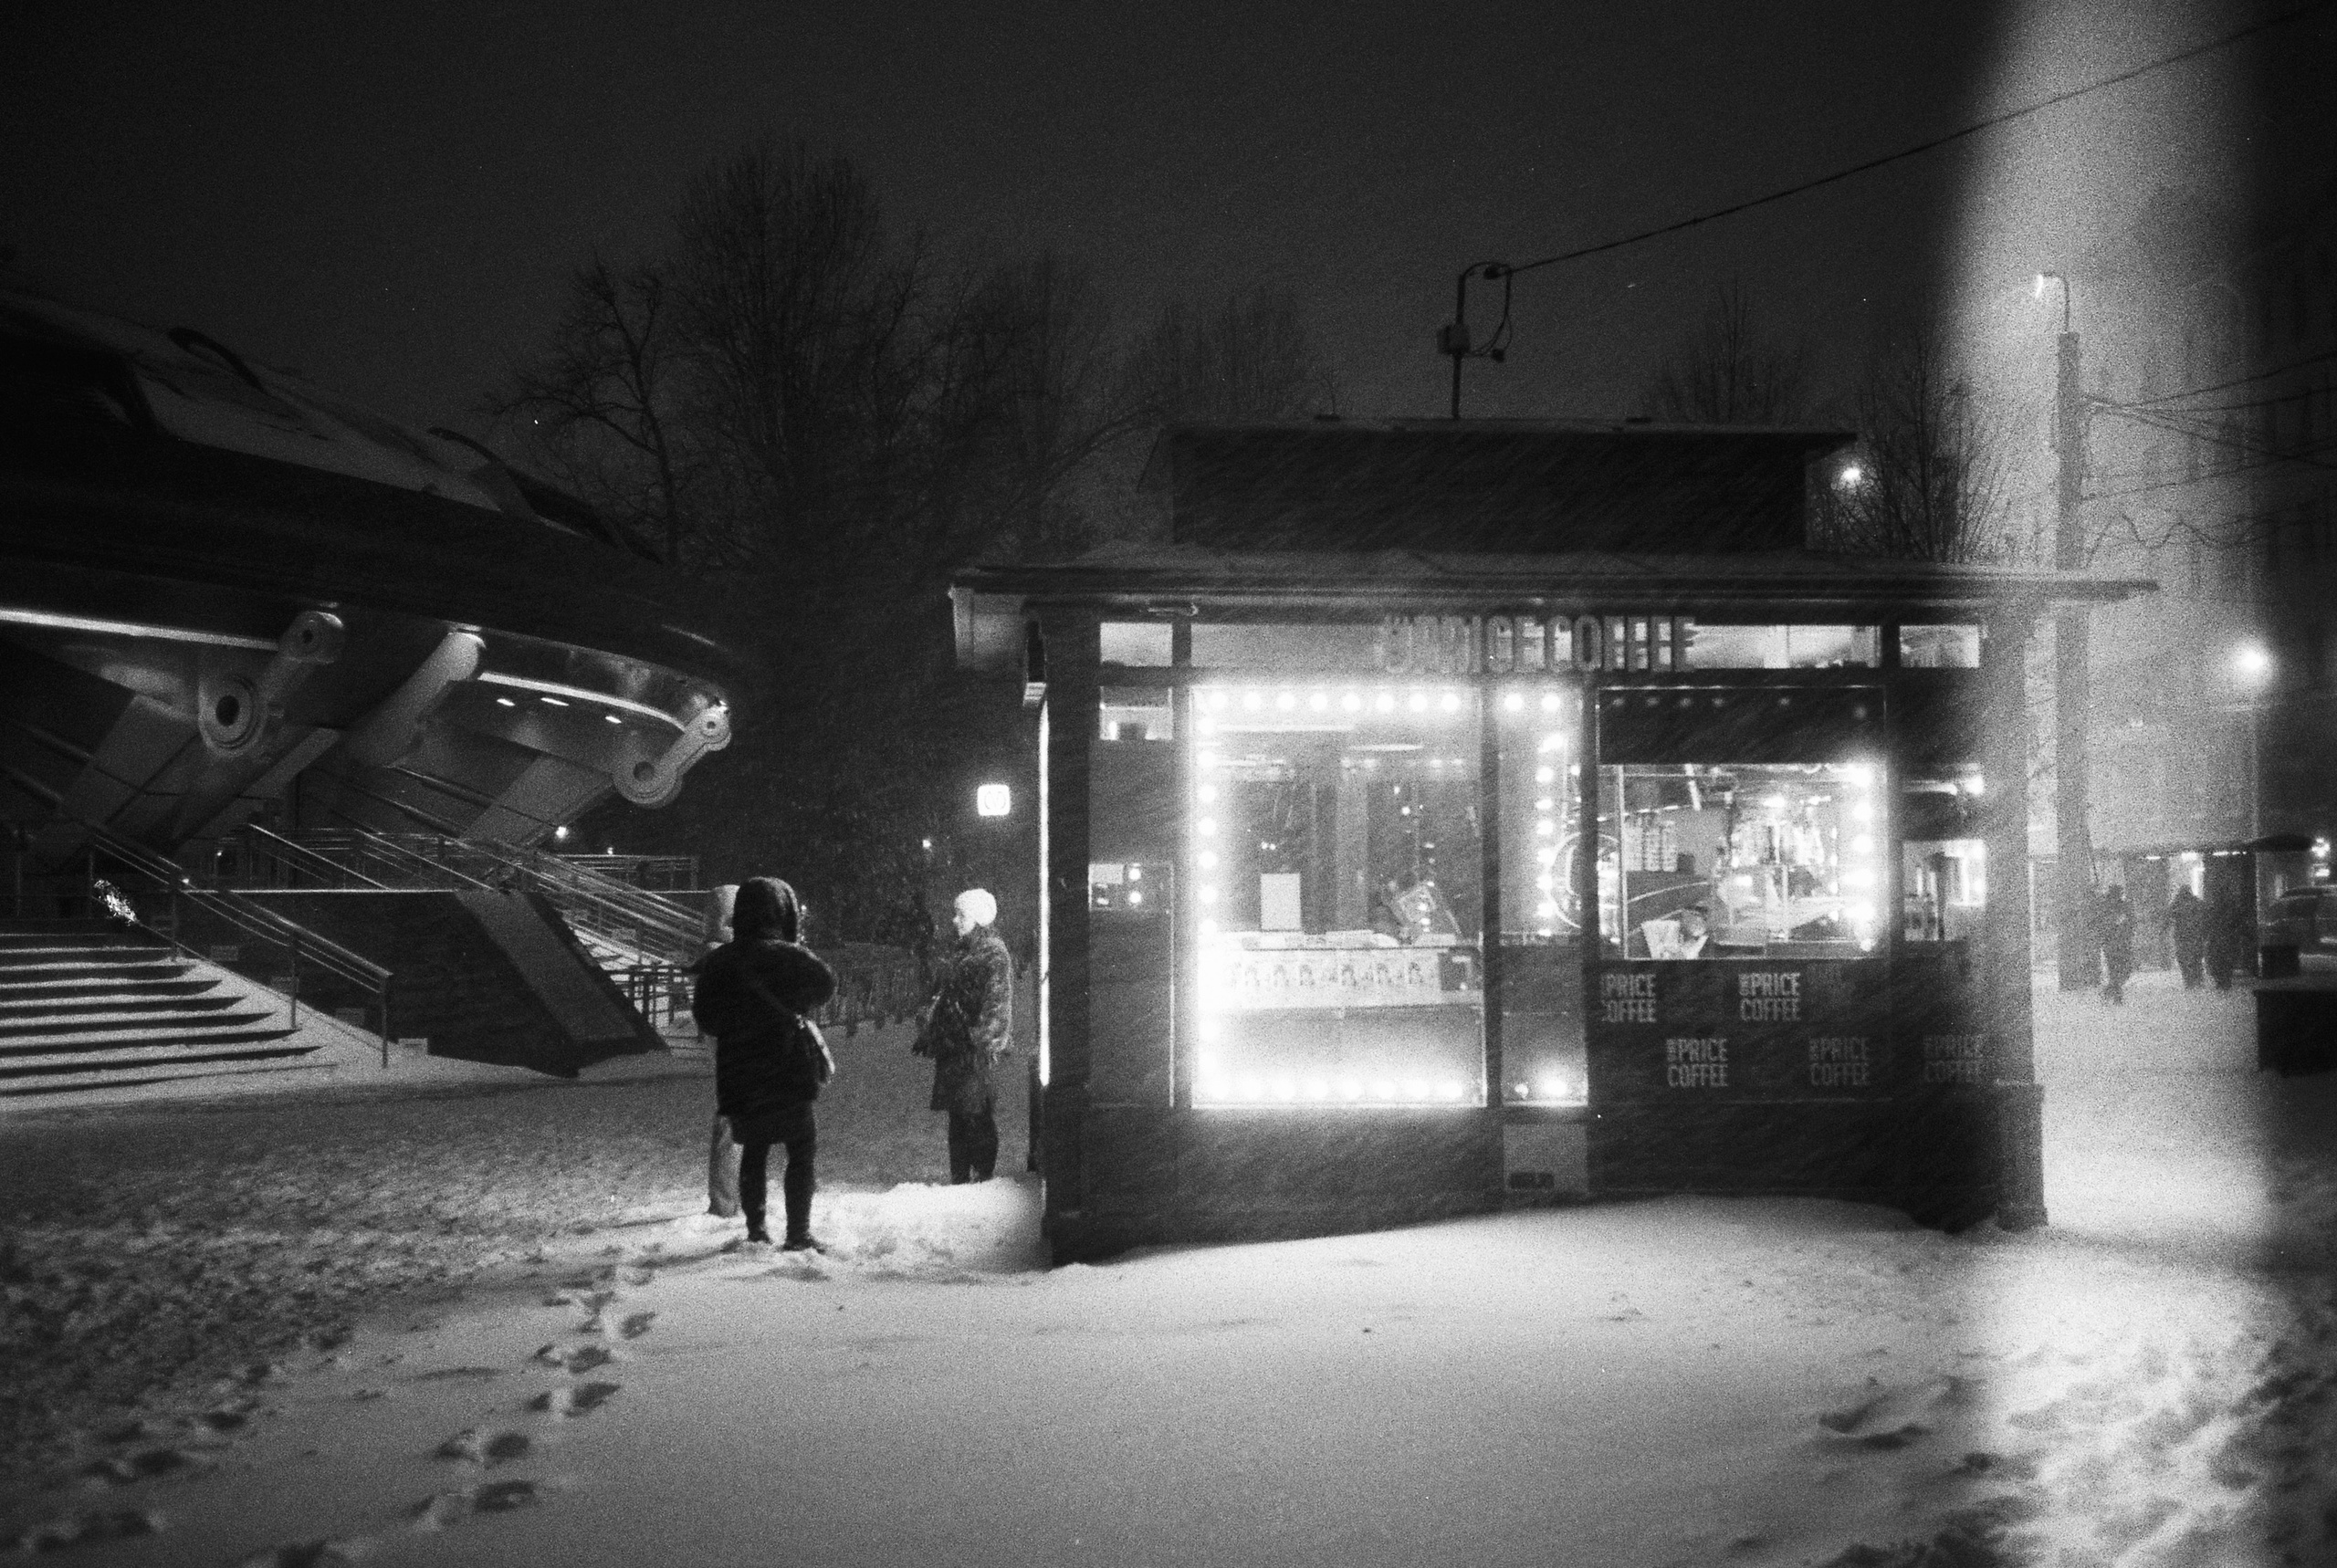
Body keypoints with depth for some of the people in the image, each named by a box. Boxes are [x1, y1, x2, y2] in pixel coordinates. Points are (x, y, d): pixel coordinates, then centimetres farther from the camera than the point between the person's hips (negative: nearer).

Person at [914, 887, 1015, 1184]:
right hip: (953, 1047, 9)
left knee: (977, 1113, -7)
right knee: (957, 1114, 9)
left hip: (976, 1049, -9)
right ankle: (960, 1177, 14)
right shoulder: (960, 952, 18)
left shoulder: (994, 954, -8)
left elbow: (996, 1004, -15)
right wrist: (928, 1034, 23)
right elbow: (942, 998, 24)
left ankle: (982, 1176, -3)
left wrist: (983, 1040, -22)